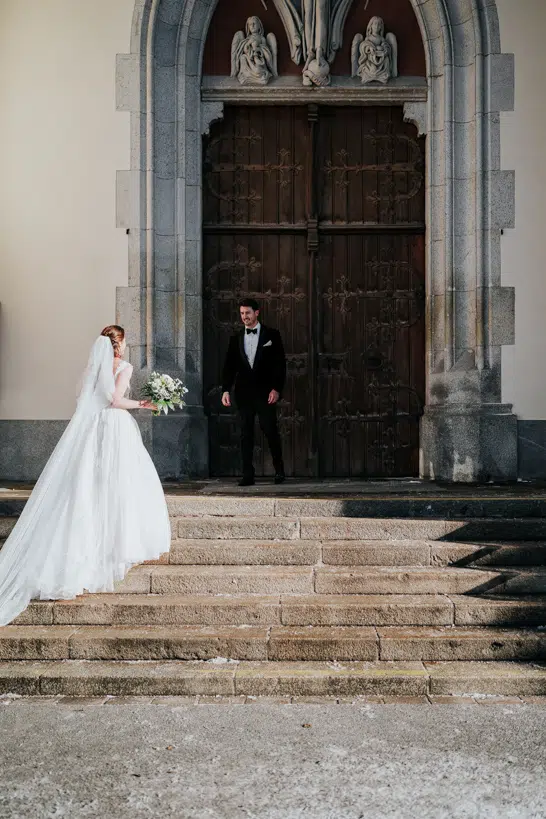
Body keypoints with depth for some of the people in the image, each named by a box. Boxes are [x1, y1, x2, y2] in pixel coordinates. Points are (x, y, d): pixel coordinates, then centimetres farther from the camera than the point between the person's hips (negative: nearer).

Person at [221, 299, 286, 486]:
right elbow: (229, 366, 10)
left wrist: (276, 389, -9)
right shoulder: (236, 339, 11)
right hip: (243, 393, 3)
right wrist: (226, 390, -1)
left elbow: (280, 363, 0)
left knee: (270, 431, -3)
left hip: (265, 393, -3)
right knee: (246, 434, 2)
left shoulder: (271, 335, 3)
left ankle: (279, 469, 16)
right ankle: (248, 475, 5)